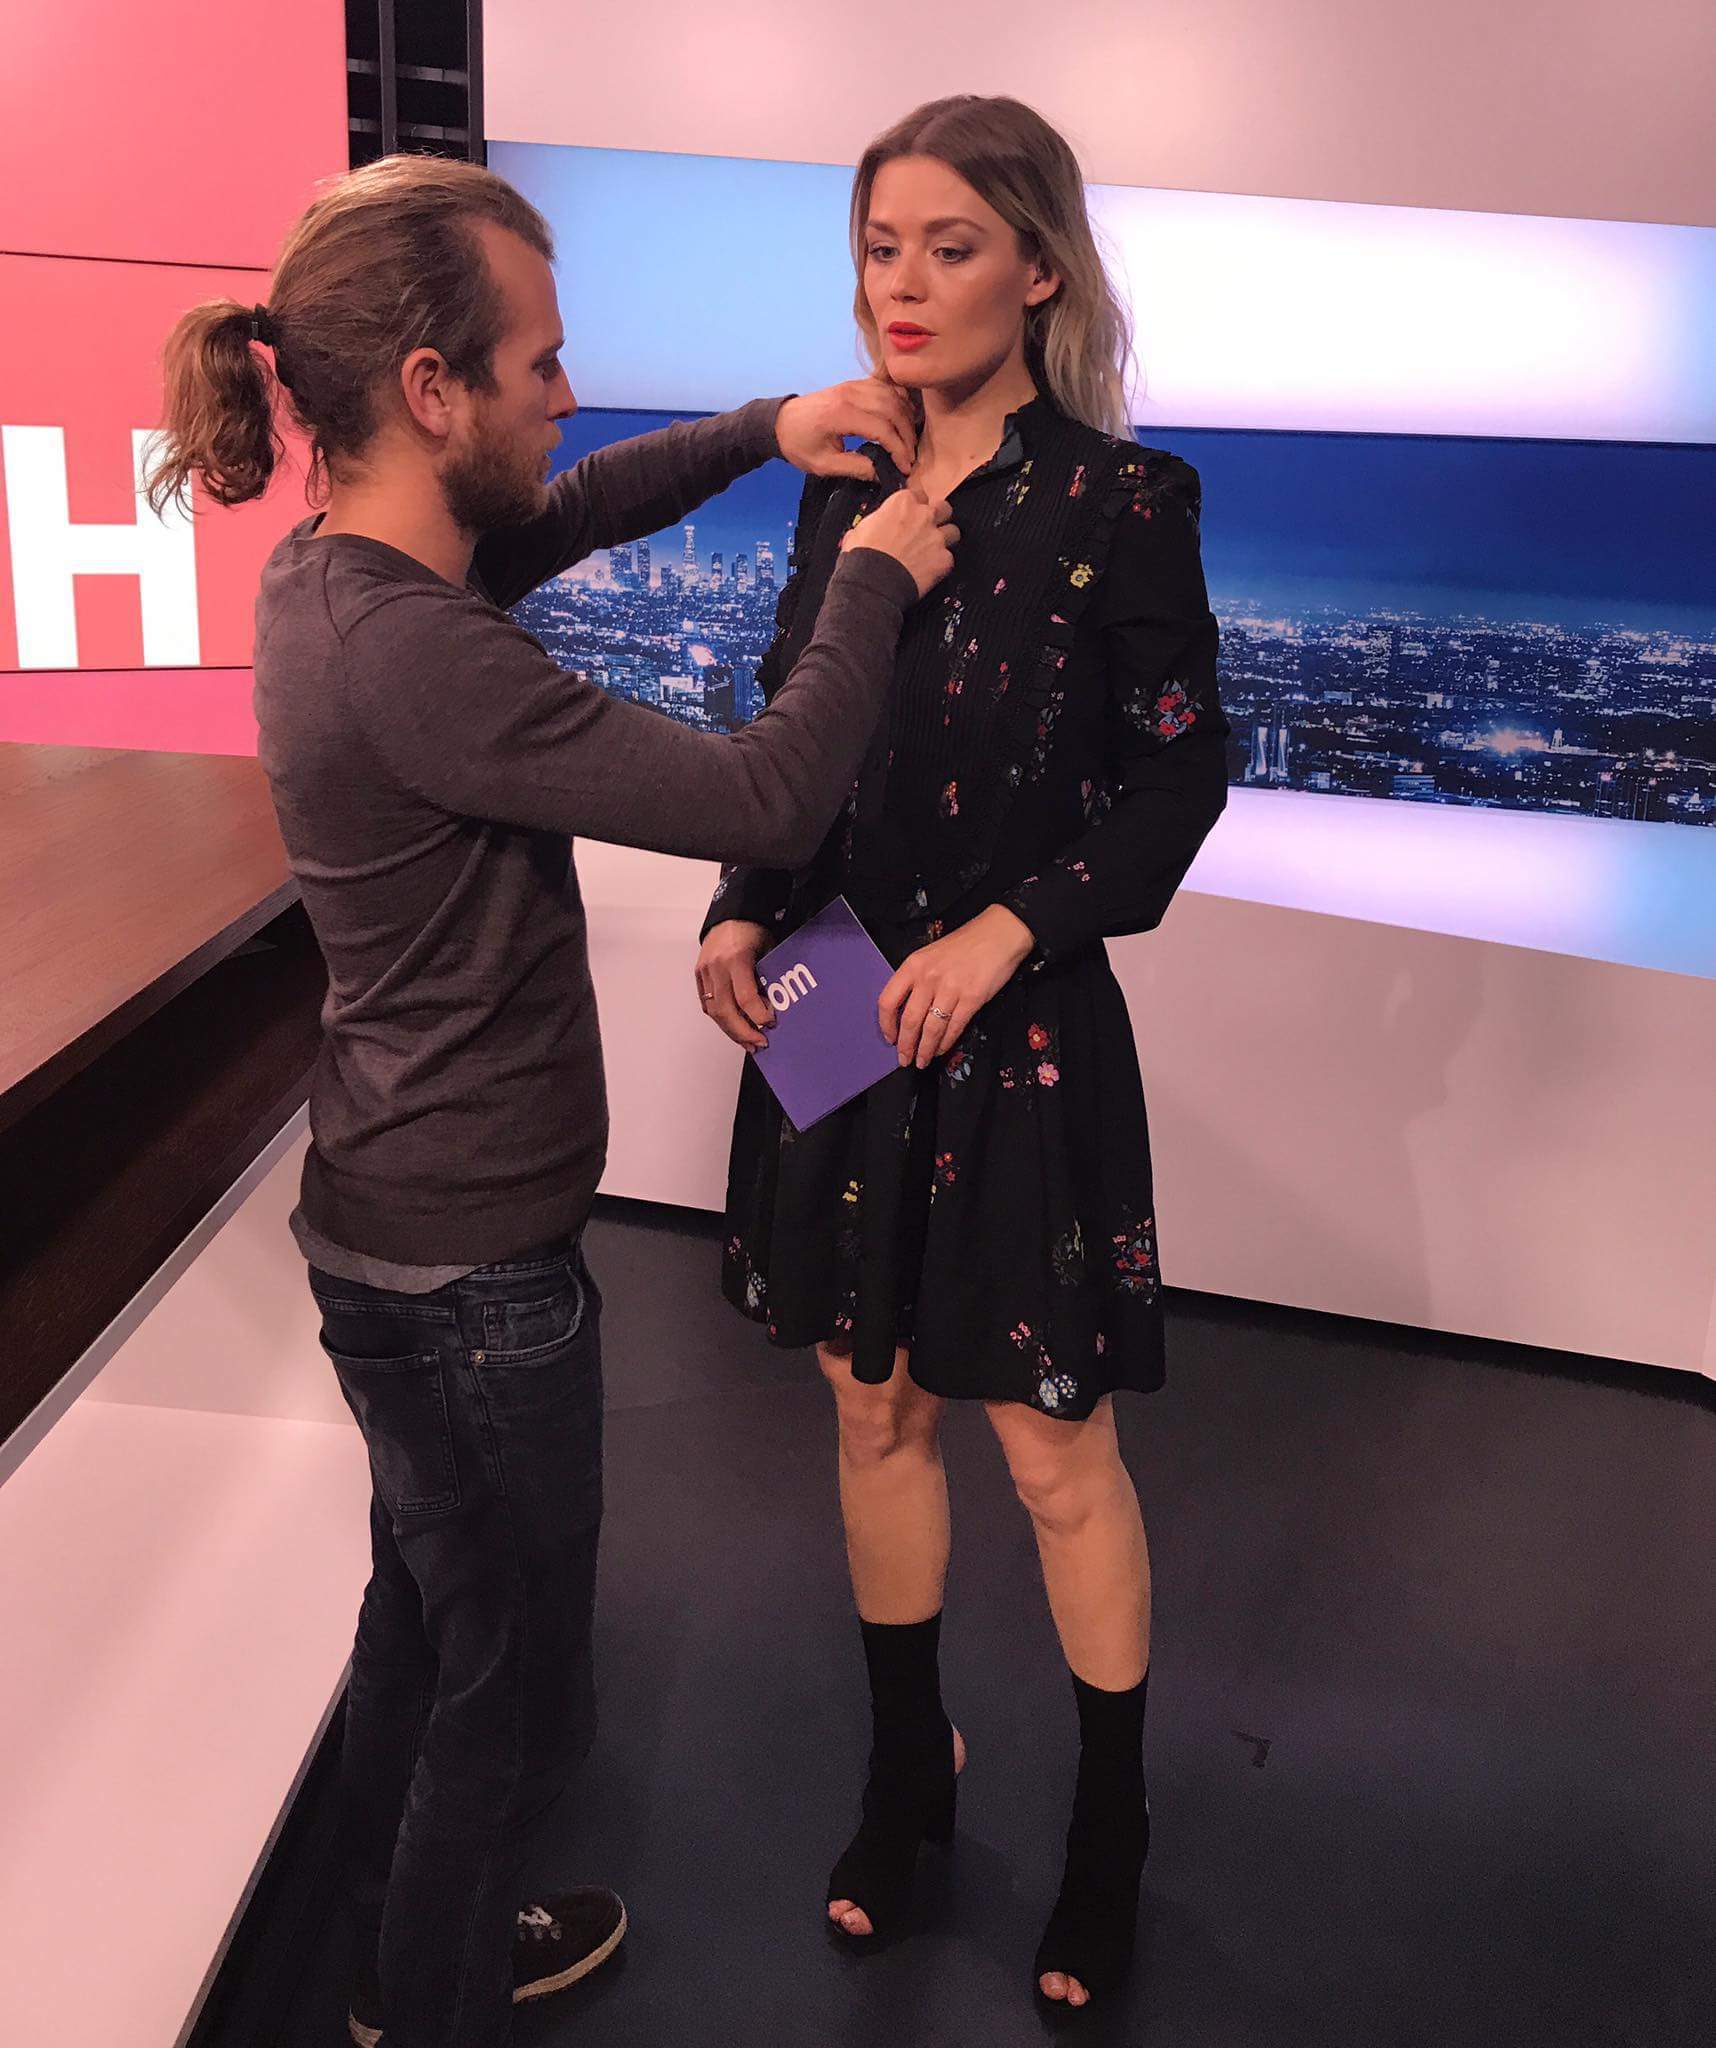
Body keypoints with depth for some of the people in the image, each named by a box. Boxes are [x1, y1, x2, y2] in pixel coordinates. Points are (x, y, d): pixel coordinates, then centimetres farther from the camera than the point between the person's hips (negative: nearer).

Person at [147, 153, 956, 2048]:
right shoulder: (407, 651, -28)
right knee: (505, 1669, 12)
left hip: (392, 1230, 10)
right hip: (469, 1265, -10)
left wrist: (760, 433, 8)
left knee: (422, 1611, 26)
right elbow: (769, 799, -28)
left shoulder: (331, 572, 1)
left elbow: (557, 520, 19)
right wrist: (874, 579, -12)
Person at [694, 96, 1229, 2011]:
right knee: (872, 1409, 17)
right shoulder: (845, 485, 6)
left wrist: (1005, 931, -18)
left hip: (1020, 1030, -5)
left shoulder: (1116, 498, -10)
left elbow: (1180, 773, -7)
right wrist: (744, 913, -6)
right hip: (843, 1017, 5)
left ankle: (1111, 1834, 32)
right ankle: (908, 1772, 40)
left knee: (1055, 1447, 7)